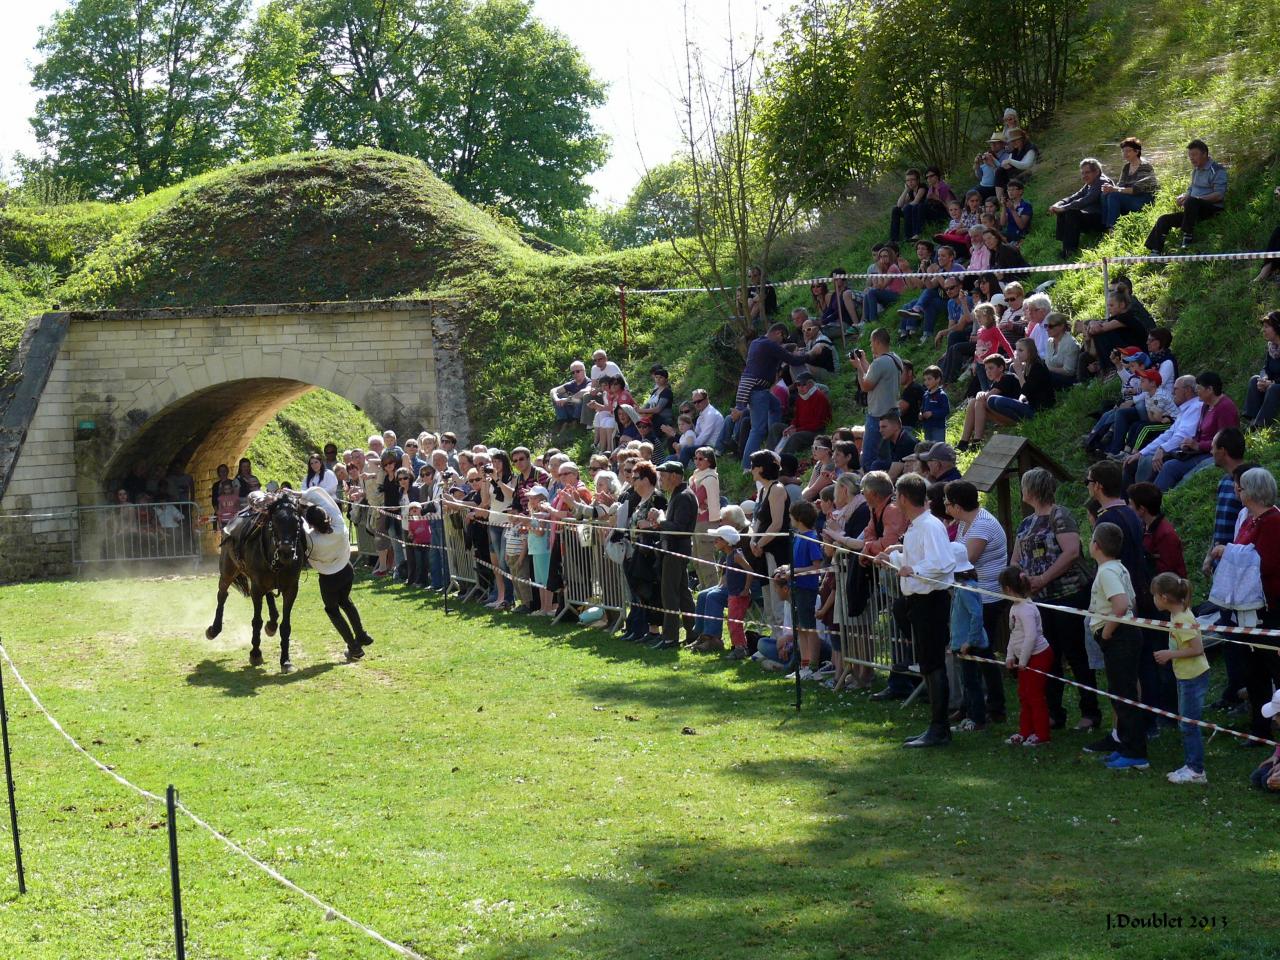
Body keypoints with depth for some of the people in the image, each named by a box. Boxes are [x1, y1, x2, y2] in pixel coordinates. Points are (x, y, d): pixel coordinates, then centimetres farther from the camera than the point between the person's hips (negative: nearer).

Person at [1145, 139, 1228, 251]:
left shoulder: (1217, 170, -8)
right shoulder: (1195, 170, 19)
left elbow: (1219, 195, -18)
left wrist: (1197, 199, -24)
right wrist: (1183, 196, 4)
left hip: (1212, 209, -8)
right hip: (1197, 211, 8)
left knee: (1191, 202, -37)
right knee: (1164, 220, -4)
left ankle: (1187, 241, -31)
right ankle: (1155, 253, -9)